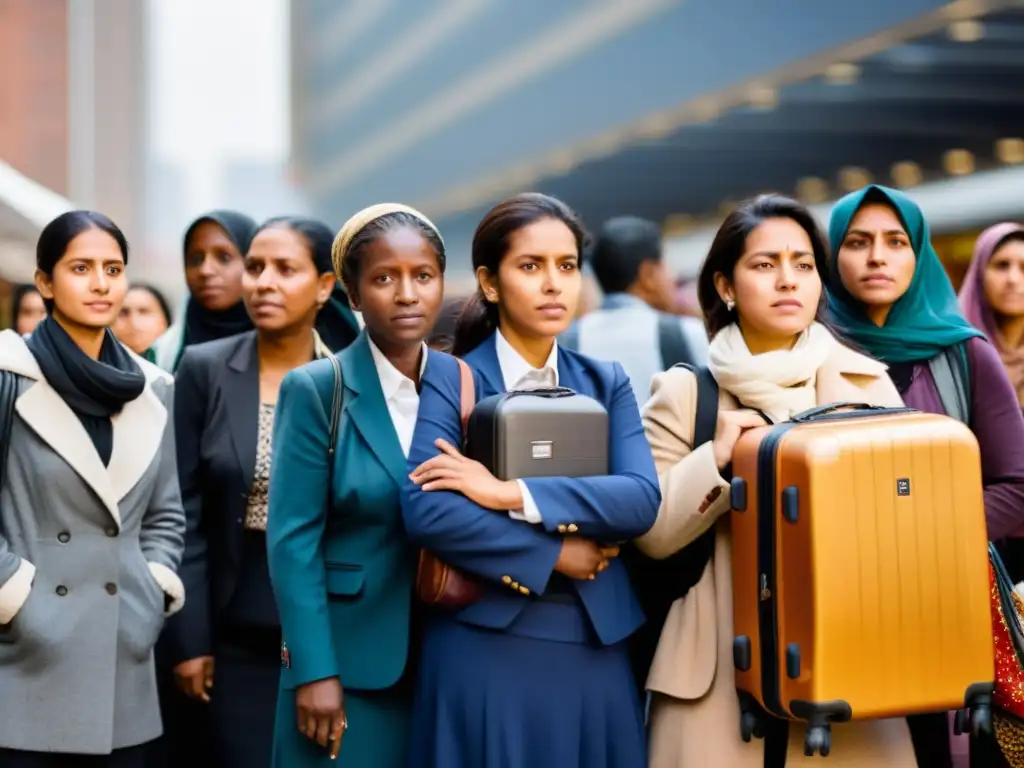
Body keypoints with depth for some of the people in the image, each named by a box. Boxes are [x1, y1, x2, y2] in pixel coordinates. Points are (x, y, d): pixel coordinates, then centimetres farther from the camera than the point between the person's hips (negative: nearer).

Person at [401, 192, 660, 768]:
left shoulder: (607, 383, 10)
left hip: (596, 649, 4)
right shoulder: (450, 378, -1)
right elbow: (426, 510, -15)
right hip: (485, 647, -3)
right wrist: (553, 554, -12)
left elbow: (642, 499, -6)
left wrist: (511, 493, -15)